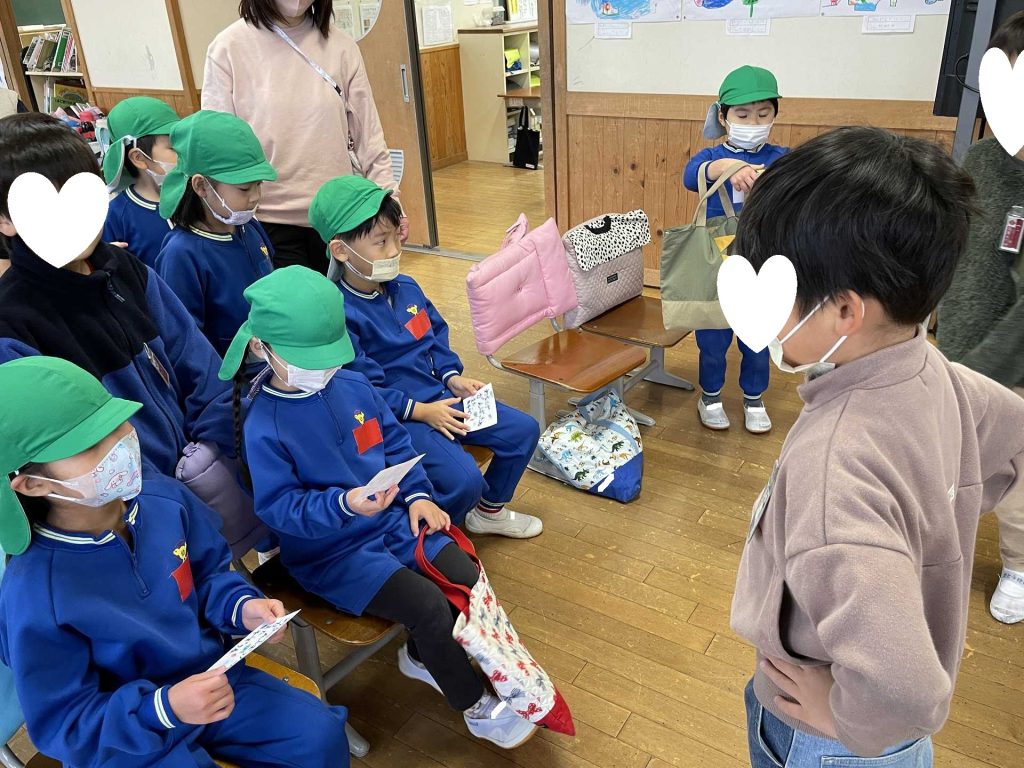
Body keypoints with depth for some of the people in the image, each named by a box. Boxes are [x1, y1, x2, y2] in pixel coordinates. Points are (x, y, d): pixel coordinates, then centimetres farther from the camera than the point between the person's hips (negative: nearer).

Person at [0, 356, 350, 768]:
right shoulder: (34, 600, -27)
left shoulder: (166, 499, -11)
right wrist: (162, 708, -31)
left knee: (322, 734, -3)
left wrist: (242, 606, -15)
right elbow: (63, 725, -17)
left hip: (211, 680, 5)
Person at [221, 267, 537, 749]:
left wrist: (417, 494, -3)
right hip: (330, 552, -6)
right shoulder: (263, 427, -19)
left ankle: (421, 657, 22)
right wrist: (345, 504, -35)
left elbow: (395, 442, 9)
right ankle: (477, 708, 5)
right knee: (429, 607, -20)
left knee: (467, 577, -8)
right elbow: (279, 507, -20)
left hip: (392, 518, 6)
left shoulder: (352, 384, -1)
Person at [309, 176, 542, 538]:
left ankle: (489, 511, 27)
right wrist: (419, 411, -19)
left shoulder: (406, 287, 5)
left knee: (524, 430, 5)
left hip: (440, 398, 9)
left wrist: (453, 377, 1)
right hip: (394, 417, -8)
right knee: (464, 480, -26)